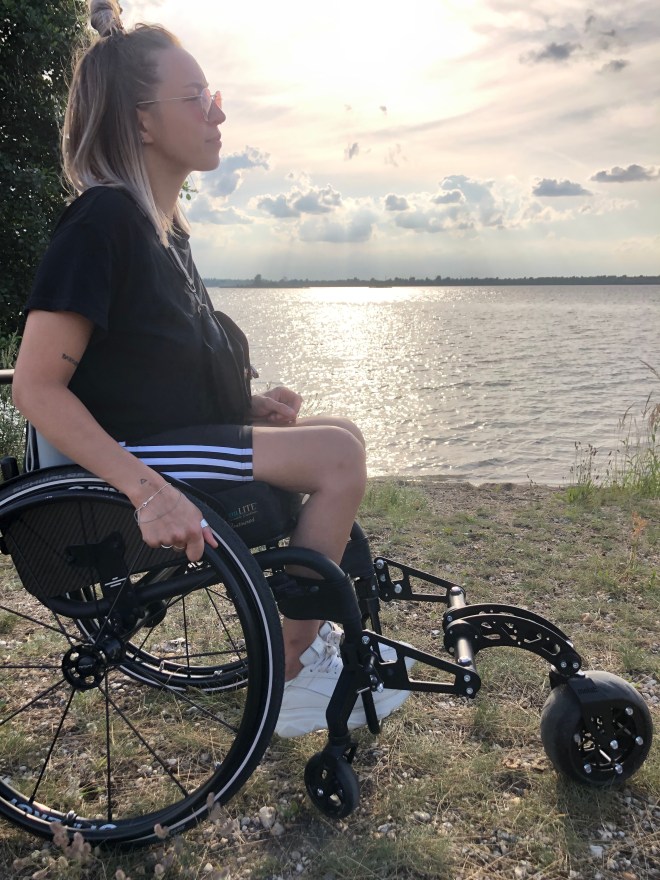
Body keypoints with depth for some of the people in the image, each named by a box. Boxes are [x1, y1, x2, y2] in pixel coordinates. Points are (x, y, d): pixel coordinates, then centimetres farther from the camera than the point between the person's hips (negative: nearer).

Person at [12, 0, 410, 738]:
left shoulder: (165, 228, 13)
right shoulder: (102, 219, -15)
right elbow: (36, 385, -22)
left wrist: (245, 408, 4)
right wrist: (148, 491, -31)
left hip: (175, 441, 9)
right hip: (123, 462, -9)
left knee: (336, 440, 11)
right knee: (338, 454, -16)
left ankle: (310, 634, 20)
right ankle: (290, 680, -3)